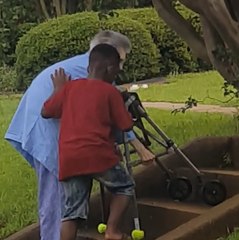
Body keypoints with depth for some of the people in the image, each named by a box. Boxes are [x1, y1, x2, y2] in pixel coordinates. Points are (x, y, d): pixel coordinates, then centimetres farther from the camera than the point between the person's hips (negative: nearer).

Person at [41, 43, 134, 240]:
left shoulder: (69, 87, 12)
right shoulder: (110, 91, 1)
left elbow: (46, 112, 17)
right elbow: (126, 126, 2)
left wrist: (58, 89, 30)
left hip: (69, 159, 4)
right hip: (97, 156, -4)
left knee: (72, 210, 9)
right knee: (125, 187, 20)